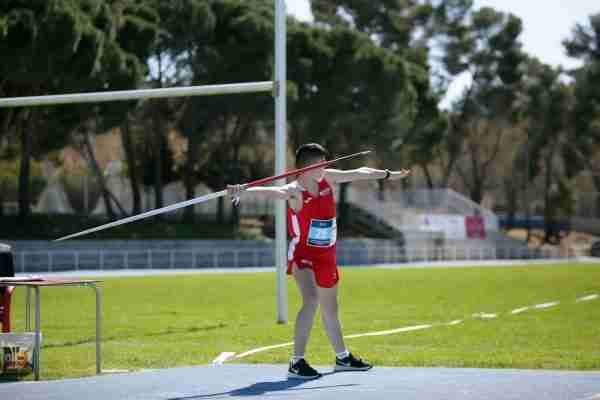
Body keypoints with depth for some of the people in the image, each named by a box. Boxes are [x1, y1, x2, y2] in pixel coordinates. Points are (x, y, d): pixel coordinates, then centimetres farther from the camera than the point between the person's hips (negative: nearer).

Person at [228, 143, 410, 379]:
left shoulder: (328, 178, -3)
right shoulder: (295, 191, -23)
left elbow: (359, 173, 11)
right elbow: (273, 192, -43)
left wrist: (388, 175, 22)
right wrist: (244, 191, -62)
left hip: (326, 255, 7)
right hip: (303, 255, -7)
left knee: (330, 308, 22)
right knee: (311, 301, -27)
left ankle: (343, 357, 39)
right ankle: (297, 362, -22)